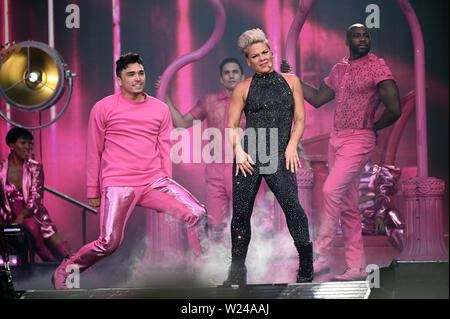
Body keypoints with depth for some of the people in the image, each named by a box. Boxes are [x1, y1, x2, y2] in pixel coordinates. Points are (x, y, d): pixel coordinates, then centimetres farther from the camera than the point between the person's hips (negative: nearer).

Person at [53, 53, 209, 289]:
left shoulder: (160, 109, 11)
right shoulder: (103, 108, 2)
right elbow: (94, 152, 5)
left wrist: (168, 187, 14)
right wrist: (93, 192, 5)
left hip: (154, 181, 4)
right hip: (118, 185, -4)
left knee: (197, 214, -13)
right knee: (109, 243, -13)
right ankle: (63, 273, 11)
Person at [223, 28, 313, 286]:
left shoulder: (291, 81, 12)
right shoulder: (243, 88, 9)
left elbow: (300, 119, 10)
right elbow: (232, 126, 9)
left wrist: (292, 146, -4)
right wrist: (238, 151, -7)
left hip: (279, 157, -1)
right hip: (248, 156, 1)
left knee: (291, 204, -20)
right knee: (241, 212, 1)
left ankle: (307, 268, -14)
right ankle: (237, 273, 14)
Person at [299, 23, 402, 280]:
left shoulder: (377, 67, -9)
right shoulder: (339, 69, 13)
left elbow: (394, 109, -13)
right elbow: (317, 99, 20)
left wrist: (373, 127, -1)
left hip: (358, 140, -7)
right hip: (336, 139, 7)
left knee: (332, 190, -20)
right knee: (347, 204, 7)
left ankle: (322, 256, -12)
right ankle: (357, 266, 11)